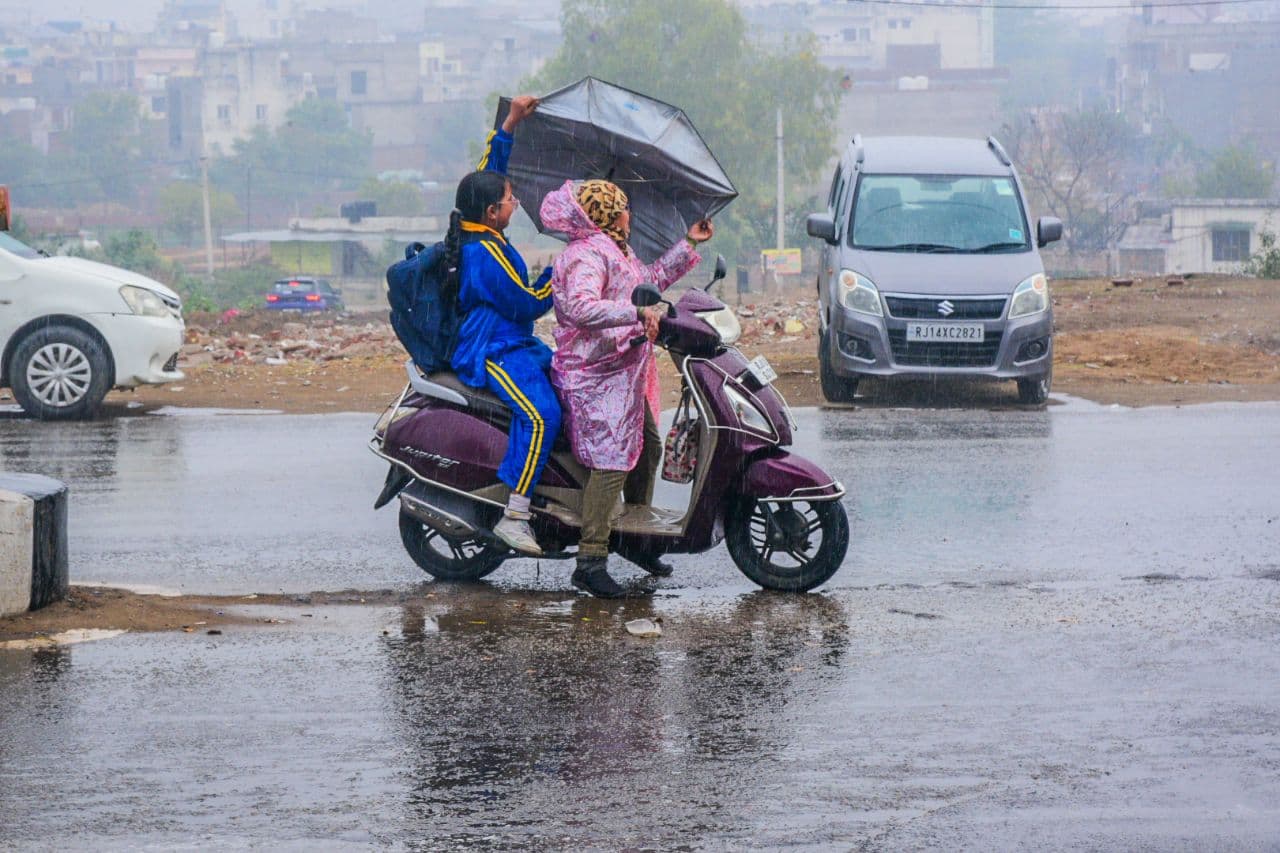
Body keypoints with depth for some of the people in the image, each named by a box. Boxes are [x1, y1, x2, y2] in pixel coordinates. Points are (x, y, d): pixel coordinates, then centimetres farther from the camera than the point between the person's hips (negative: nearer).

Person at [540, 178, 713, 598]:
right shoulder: (586, 256, -16)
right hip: (597, 378, -11)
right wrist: (636, 313, -38)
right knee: (612, 461, -18)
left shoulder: (615, 251, 19)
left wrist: (689, 244, 33)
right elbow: (579, 307, -32)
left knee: (647, 447, 19)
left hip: (626, 375, 11)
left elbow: (652, 278, 35)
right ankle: (590, 561, -20)